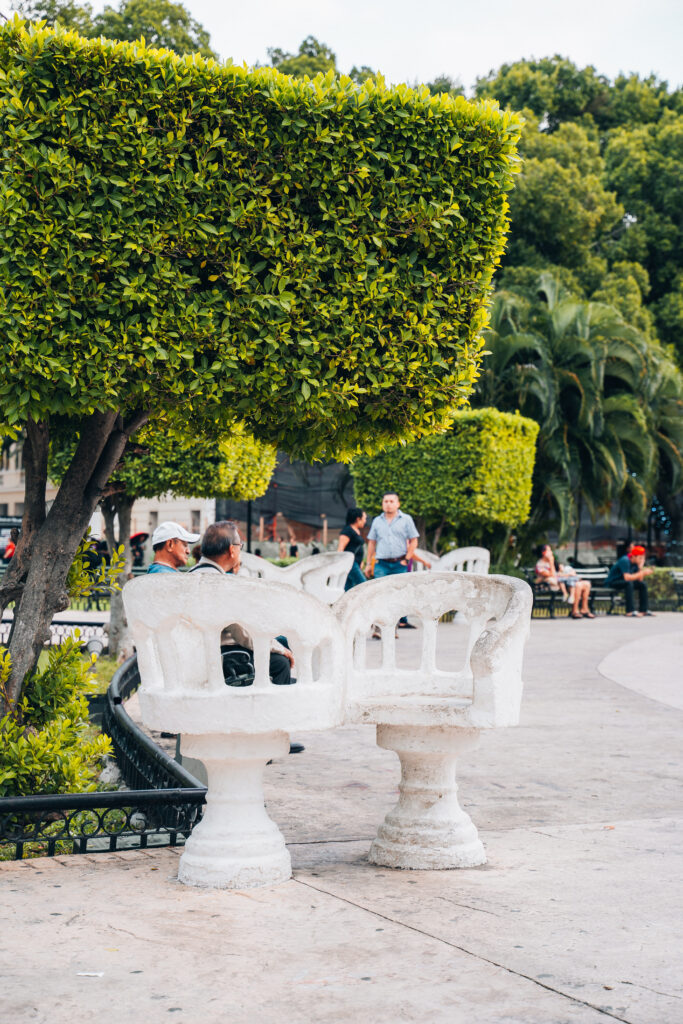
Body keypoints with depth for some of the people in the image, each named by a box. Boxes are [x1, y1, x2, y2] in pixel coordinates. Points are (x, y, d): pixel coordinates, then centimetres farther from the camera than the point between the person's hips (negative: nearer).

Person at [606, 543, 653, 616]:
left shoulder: (635, 563, 1)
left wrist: (640, 567, -16)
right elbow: (627, 577, -37)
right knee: (629, 583, -35)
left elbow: (640, 579, -2)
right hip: (611, 583, -9)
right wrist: (643, 573, -32)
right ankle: (630, 612, -39)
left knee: (642, 584, 2)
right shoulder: (625, 561, -25)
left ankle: (643, 610, 4)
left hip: (623, 582, 9)